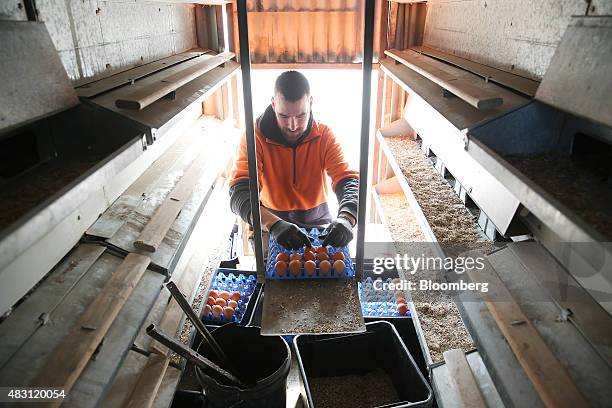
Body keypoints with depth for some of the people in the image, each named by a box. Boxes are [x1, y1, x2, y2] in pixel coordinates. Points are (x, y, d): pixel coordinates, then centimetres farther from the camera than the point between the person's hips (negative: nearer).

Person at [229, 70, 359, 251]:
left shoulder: (324, 135, -10)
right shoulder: (256, 136, -17)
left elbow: (349, 180, -19)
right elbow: (240, 191, -28)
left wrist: (346, 219, -42)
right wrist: (273, 224, -48)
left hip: (318, 219, 1)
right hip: (270, 220, -1)